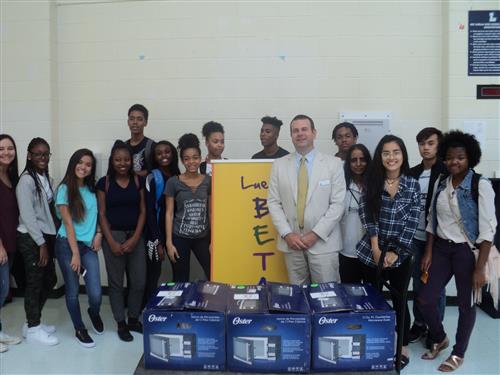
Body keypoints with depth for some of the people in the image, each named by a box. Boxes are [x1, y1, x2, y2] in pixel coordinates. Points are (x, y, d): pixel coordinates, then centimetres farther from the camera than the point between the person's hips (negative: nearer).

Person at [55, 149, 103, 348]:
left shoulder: (92, 189, 7)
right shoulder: (65, 189, -6)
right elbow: (68, 223, -10)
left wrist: (98, 233, -2)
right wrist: (75, 253, -12)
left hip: (89, 246, 3)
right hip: (67, 245, -3)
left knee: (96, 293, -5)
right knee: (73, 291, 6)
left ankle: (94, 313, 29)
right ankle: (80, 330, 27)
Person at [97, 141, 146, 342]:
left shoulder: (138, 181, 4)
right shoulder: (104, 182, -1)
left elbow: (142, 211, 4)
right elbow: (102, 214, -2)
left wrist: (135, 238, -6)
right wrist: (111, 241, -9)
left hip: (135, 236, 2)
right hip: (113, 236, -2)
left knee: (139, 281, 3)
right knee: (116, 282, 5)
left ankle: (134, 319, 23)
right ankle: (121, 323, 19)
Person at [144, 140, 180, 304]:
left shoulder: (178, 177, 7)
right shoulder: (152, 178, -8)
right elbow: (149, 211, -11)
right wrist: (157, 242, -14)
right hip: (156, 232, -5)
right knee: (153, 273, 1)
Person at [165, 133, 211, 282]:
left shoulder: (208, 181, 2)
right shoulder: (173, 182, -4)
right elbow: (169, 213, -2)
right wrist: (169, 242, -6)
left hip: (203, 237, 2)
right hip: (179, 238, -1)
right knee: (181, 281, 7)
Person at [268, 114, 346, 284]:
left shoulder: (333, 164, -1)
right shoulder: (279, 165, 5)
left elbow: (338, 204, -5)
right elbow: (273, 202, 3)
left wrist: (316, 234, -12)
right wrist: (286, 234, -8)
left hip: (324, 242, -2)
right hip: (291, 241, 2)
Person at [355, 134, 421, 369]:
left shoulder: (413, 185, -2)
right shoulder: (372, 182, -1)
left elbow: (412, 223, -5)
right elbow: (366, 215, -6)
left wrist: (396, 252, -10)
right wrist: (376, 248, -13)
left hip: (400, 254, -1)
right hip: (371, 251, 1)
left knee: (399, 300, 7)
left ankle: (403, 346, 27)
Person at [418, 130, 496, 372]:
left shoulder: (481, 185, -12)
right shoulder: (440, 184, 4)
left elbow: (488, 229, -14)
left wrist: (480, 268, -17)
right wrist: (428, 253, 4)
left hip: (467, 250, -5)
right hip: (441, 248, 5)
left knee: (465, 304, 9)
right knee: (425, 300, 5)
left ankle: (458, 353, 30)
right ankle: (439, 339, 33)